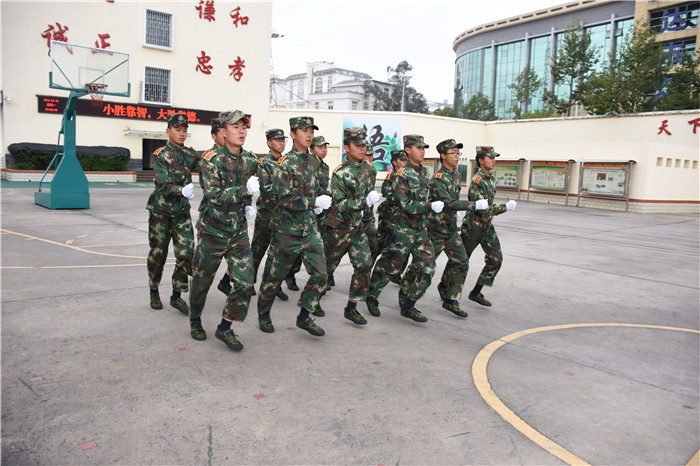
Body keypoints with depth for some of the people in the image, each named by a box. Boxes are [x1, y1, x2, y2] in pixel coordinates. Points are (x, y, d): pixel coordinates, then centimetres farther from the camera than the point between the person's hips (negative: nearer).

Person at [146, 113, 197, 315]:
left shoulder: (190, 154, 7)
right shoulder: (160, 155, -8)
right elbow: (163, 185, -19)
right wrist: (182, 190, -38)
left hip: (182, 212, 3)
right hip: (160, 211, -3)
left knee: (186, 254, -4)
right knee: (158, 254, 7)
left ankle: (176, 296, 9)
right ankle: (154, 293, 27)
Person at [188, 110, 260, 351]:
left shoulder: (251, 160, 4)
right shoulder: (212, 159, -13)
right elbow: (214, 194, -24)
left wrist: (248, 205, 5)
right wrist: (245, 190, -31)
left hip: (239, 231, 4)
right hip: (213, 229, -4)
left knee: (245, 282, -5)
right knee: (202, 279, 13)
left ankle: (225, 328, 13)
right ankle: (195, 320, 38)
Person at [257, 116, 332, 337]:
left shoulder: (314, 162, 9)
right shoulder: (285, 163, -11)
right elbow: (286, 199, -20)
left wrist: (318, 206, 6)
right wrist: (314, 202, -23)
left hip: (310, 229, 6)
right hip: (287, 229, -5)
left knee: (320, 274, -2)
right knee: (274, 275, 8)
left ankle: (304, 317, 15)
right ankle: (263, 314, 30)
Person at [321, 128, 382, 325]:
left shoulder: (370, 170, 3)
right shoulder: (339, 173, -17)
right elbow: (340, 205, -23)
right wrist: (365, 202, -33)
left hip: (357, 227, 5)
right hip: (338, 228, -5)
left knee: (365, 265, -6)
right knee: (327, 265, 9)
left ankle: (351, 308, 5)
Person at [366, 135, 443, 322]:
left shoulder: (423, 172, 11)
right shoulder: (402, 174, -13)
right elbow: (406, 204, -19)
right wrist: (431, 206, -22)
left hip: (421, 228, 7)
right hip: (404, 228, -7)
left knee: (426, 267, 1)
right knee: (390, 265, 2)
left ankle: (407, 306, 11)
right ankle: (371, 296, 24)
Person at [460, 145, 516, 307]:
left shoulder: (491, 178, 9)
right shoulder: (477, 180, -19)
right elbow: (481, 209, -25)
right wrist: (505, 207, -20)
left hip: (487, 226, 8)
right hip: (473, 226, -8)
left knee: (496, 259, 1)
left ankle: (476, 293, 10)